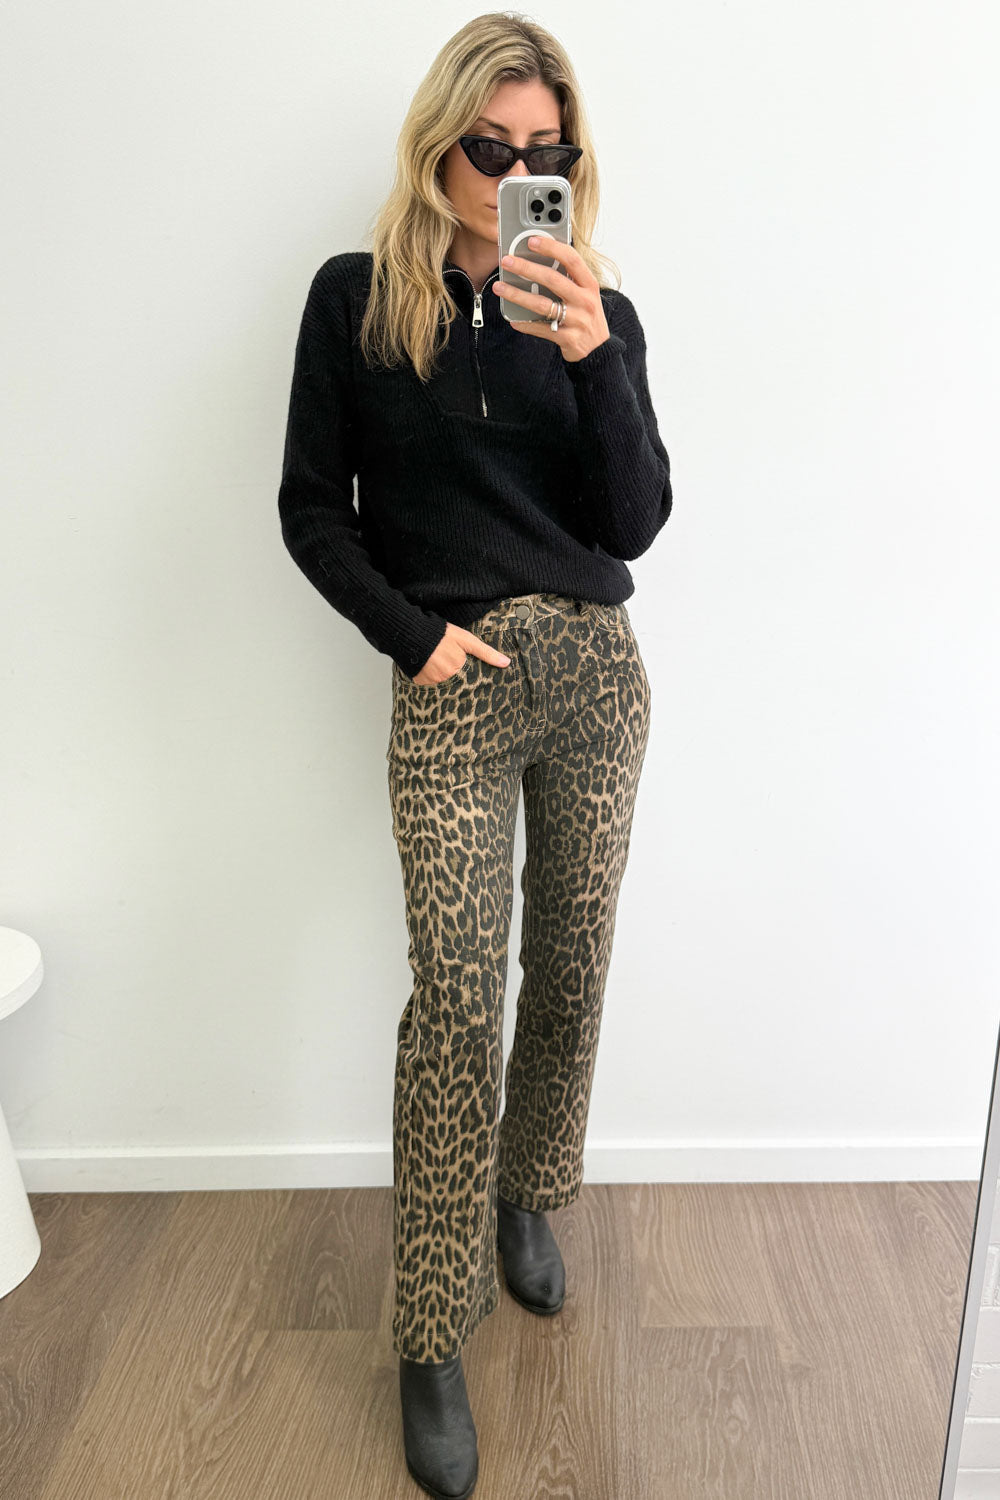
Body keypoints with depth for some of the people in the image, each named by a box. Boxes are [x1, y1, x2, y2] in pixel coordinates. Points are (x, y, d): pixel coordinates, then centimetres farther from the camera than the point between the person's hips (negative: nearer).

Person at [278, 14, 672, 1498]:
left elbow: (636, 522, -2)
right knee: (456, 994, -6)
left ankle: (529, 1199, 35)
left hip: (595, 671, 3)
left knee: (570, 968, 9)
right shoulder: (355, 300, 4)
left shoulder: (594, 309, 8)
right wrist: (412, 635, -6)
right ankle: (433, 1342, 9)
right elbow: (311, 507, 4)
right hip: (452, 683, -2)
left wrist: (592, 357, -14)